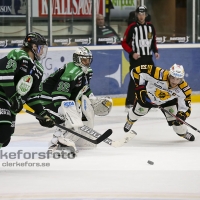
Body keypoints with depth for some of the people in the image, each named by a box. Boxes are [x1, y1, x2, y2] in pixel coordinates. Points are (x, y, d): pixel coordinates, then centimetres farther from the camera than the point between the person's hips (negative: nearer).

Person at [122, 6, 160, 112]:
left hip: (148, 57, 5)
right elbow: (124, 43, -5)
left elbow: (153, 41, 20)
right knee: (134, 80, -9)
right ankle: (129, 103, -4)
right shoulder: (132, 27, -7)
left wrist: (155, 51, 4)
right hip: (136, 58, -5)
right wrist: (132, 53, -16)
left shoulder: (150, 26, 9)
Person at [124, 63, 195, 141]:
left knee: (175, 117, -8)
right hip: (149, 95, -1)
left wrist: (181, 115, -46)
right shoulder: (159, 75, -45)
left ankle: (183, 133, 23)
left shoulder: (184, 89, -35)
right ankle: (130, 120, 55)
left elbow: (185, 106, -25)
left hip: (168, 100, 1)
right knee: (138, 111, 18)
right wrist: (139, 87, -41)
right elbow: (137, 71, -40)